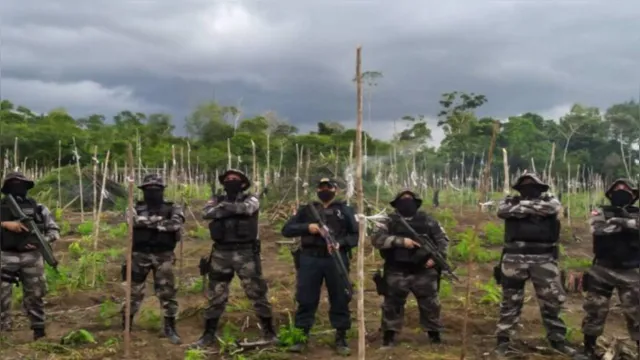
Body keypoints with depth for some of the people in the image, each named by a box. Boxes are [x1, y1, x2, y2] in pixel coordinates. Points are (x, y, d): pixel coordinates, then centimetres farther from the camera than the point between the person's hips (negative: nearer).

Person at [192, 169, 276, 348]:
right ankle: (208, 334, 20)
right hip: (221, 254, 2)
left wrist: (225, 206, -16)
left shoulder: (251, 199, 2)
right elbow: (207, 213, -13)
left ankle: (269, 332, 15)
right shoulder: (217, 200, 9)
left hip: (246, 253, -2)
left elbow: (246, 208, -22)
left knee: (257, 293, 3)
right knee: (216, 296, 9)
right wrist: (235, 209, -18)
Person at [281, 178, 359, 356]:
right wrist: (307, 228, -10)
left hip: (336, 260, -1)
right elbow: (287, 230, 7)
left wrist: (341, 243, -14)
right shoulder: (306, 210, 12)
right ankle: (301, 337, 13)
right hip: (310, 260, 1)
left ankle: (341, 338, 14)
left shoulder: (345, 210, 9)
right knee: (305, 299, 3)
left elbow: (357, 234, 4)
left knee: (340, 300, 3)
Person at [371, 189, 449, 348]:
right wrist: (401, 241, -22)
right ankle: (389, 336, 18)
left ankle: (434, 334, 23)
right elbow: (376, 239, -14)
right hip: (397, 273, -1)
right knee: (392, 304, 6)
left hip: (423, 272, 1)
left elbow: (443, 239, 10)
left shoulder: (428, 221, 6)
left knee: (430, 304, 8)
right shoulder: (390, 221, 0)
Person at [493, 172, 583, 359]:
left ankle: (557, 339, 21)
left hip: (544, 259, 1)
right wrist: (534, 208, -10)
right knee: (510, 301, 6)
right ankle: (503, 340, 15)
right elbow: (502, 210, -14)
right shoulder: (510, 201, 9)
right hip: (514, 258, -1)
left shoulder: (549, 200, 9)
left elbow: (550, 208, -14)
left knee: (552, 300, 5)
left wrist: (522, 206, -6)